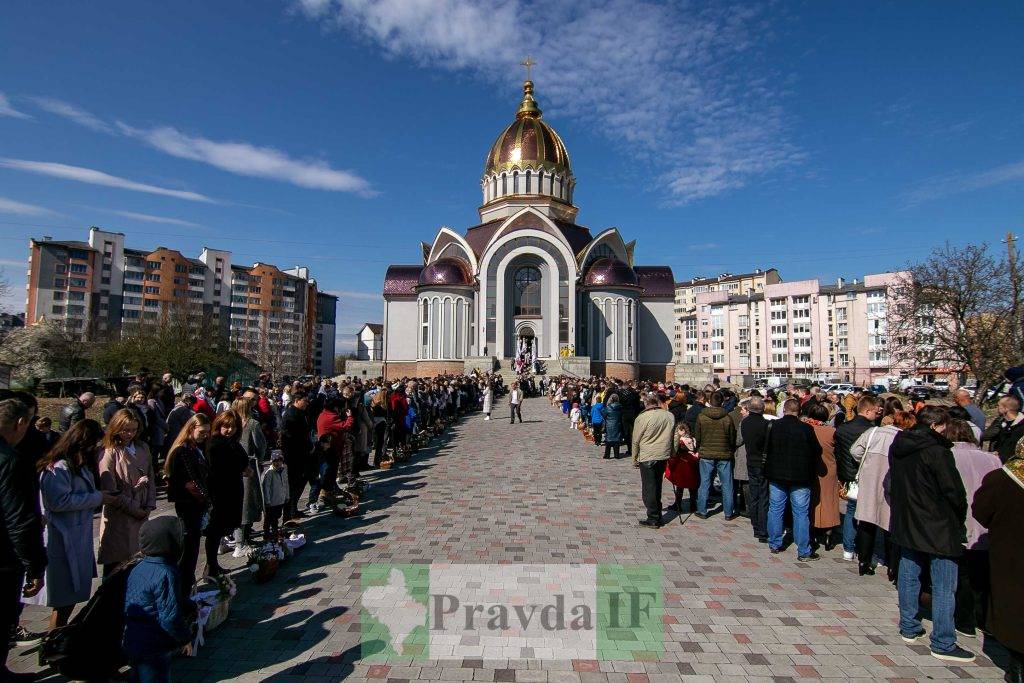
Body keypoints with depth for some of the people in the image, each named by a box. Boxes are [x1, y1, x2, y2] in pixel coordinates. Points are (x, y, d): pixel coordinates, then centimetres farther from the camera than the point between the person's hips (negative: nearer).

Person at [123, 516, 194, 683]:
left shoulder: (138, 569, 3)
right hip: (153, 650, -9)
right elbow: (170, 617, -25)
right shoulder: (166, 574, -25)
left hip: (131, 643, 9)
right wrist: (185, 638, -9)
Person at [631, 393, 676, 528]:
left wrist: (635, 459, 5)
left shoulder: (642, 418, -12)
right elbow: (674, 438, 10)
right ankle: (657, 515, 28)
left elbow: (636, 441, -6)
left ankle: (653, 519, 6)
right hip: (663, 456, 5)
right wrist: (672, 454, 20)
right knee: (657, 486, 19)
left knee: (649, 488, 4)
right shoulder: (670, 416, 2)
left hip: (647, 457, -5)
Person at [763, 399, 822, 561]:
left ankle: (774, 545, 21)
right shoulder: (806, 429, -12)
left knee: (775, 510, 12)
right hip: (800, 478, -2)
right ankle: (804, 552, 11)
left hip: (776, 476, 2)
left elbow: (766, 449, 1)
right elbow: (817, 451, -5)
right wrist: (811, 472, 11)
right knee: (801, 513, 5)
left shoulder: (774, 426, -5)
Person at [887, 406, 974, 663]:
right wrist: (960, 517, 3)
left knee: (909, 576, 15)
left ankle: (909, 628, 26)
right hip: (937, 527, -7)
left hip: (906, 523, 7)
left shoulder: (898, 447, 4)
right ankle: (943, 644, 8)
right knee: (944, 586, 2)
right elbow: (954, 490, -14)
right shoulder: (937, 451, -18)